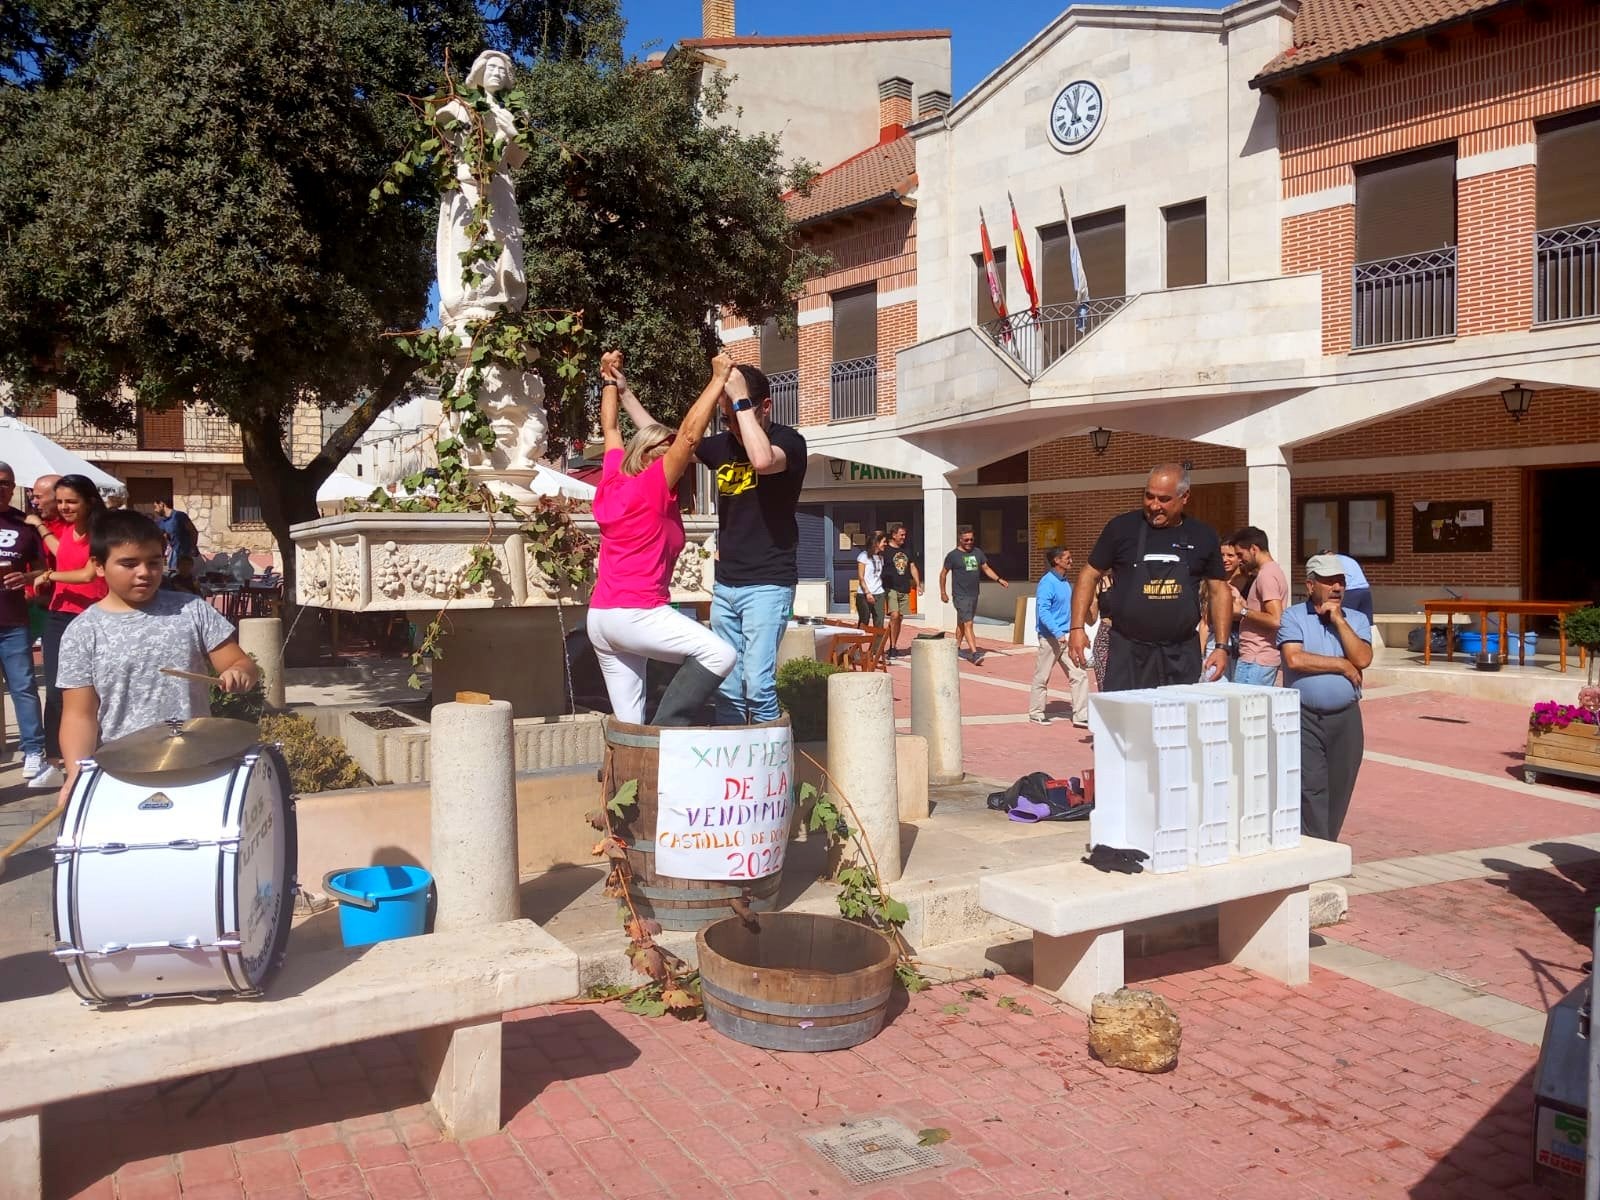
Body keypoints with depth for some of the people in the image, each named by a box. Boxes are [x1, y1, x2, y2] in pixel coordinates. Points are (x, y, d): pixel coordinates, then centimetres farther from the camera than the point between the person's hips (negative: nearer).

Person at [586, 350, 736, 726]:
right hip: (636, 613, -9)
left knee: (629, 724, 7)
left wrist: (613, 382, 37)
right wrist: (718, 380, -11)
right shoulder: (653, 485, -8)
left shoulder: (612, 480, 12)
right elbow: (690, 433, -15)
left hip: (599, 617, 9)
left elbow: (610, 429, 27)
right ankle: (665, 730, -17)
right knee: (719, 653, -14)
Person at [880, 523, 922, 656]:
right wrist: (882, 589, -8)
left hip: (905, 590, 7)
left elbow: (912, 567, 22)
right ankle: (892, 648, -14)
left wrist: (918, 584, 12)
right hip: (891, 589, -7)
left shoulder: (906, 550, 16)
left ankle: (894, 647, 19)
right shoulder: (886, 550, -4)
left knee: (900, 619, 9)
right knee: (894, 616, -19)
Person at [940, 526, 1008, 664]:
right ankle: (974, 653, -20)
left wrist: (998, 580, 1)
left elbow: (986, 568, 15)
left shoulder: (977, 552, 10)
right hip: (961, 596, -6)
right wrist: (943, 592, -1)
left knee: (962, 623, 17)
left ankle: (956, 648, 31)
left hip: (974, 595, 6)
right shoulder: (953, 555, -6)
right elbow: (943, 574, 1)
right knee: (968, 624, -14)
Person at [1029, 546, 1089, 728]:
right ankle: (1036, 713, 19)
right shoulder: (1047, 582, -14)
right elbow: (1043, 611, -21)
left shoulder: (1065, 582, 11)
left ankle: (1081, 716, 6)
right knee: (1042, 677, 6)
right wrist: (1058, 633, -27)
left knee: (1079, 674, 2)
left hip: (1066, 637, 8)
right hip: (1050, 638, -8)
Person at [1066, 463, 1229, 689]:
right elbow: (1090, 575, 5)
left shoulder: (1202, 537, 6)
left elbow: (1218, 590, 11)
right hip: (1128, 653, -2)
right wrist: (1077, 627, -5)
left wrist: (1221, 647, 3)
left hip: (1182, 655, 2)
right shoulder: (1122, 528, 0)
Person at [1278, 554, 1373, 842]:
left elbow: (1363, 659, -6)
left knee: (1338, 790, 7)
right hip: (1304, 718, -3)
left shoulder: (1356, 619, 11)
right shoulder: (1293, 617, 1)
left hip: (1346, 718, 3)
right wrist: (1342, 665, -7)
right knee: (1311, 790, -9)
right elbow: (1295, 659, -15)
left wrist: (1338, 620, -8)